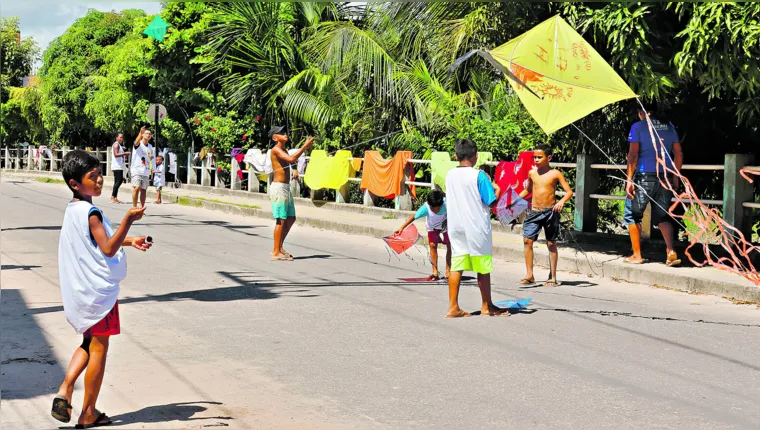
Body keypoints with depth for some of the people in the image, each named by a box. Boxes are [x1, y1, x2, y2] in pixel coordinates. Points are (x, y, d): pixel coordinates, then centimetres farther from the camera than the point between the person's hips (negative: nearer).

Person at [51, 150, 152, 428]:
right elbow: (108, 249, -24)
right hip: (99, 290, -9)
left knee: (89, 342, 22)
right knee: (99, 348, 3)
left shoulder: (72, 210, 9)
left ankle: (64, 391, 3)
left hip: (80, 290, 9)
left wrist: (129, 241, 16)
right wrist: (128, 220, -30)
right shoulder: (90, 213, -19)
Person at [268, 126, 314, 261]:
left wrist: (294, 170, 3)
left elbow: (292, 162, 25)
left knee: (291, 219, 13)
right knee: (281, 220, -7)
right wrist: (305, 146, -22)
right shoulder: (276, 150, -12)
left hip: (286, 188, 9)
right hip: (278, 188, -9)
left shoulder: (283, 150, 17)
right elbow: (291, 159, -27)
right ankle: (276, 252, -2)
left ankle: (279, 248, 22)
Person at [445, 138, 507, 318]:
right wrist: (497, 190, 9)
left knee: (456, 266, 4)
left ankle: (453, 307, 1)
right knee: (483, 268, 7)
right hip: (476, 228, -5)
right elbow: (492, 202, -12)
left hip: (456, 227, 5)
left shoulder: (450, 175, 3)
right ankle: (487, 306, 17)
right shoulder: (478, 175, -13)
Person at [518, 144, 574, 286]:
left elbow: (569, 192, -7)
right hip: (534, 211, 3)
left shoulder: (555, 174, -5)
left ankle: (553, 277, 12)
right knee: (527, 240, -9)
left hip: (550, 211, -3)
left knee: (551, 244, 5)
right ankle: (529, 275, -1)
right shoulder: (532, 173, 7)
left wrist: (562, 201, -26)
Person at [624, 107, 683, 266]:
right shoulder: (669, 127, 11)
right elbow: (678, 154, 9)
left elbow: (633, 154, -10)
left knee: (632, 214, 9)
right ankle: (671, 251, -8)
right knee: (662, 215, 12)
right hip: (665, 177, 4)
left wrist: (629, 179, -10)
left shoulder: (638, 126, -3)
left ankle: (637, 255, 8)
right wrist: (675, 177, 15)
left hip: (645, 176, -4)